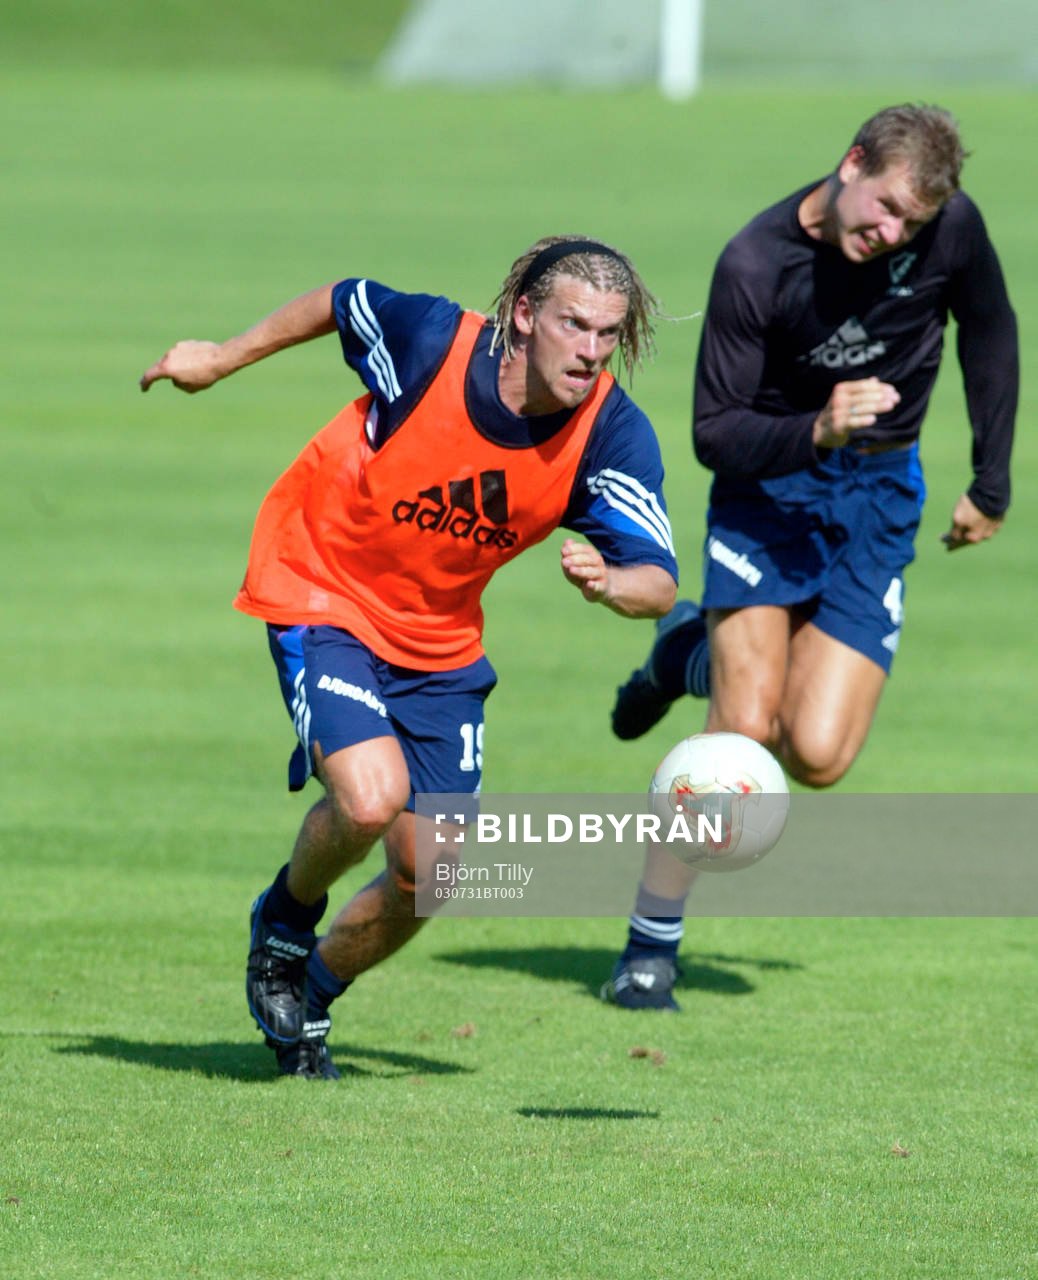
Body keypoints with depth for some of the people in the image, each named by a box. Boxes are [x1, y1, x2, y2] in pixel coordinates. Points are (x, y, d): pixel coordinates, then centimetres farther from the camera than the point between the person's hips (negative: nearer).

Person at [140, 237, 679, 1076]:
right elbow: (339, 302, -4)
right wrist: (223, 358, 8)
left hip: (441, 643, 4)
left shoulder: (615, 435, -20)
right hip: (324, 597, -4)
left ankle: (311, 993, 31)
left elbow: (658, 583, -25)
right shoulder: (430, 341, -26)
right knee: (371, 797, -27)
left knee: (429, 872, 2)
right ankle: (286, 920, 7)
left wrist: (609, 583, -48)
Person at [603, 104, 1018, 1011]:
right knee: (744, 727, -20)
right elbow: (714, 433, -17)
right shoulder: (755, 265, -21)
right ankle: (651, 948, -3)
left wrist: (991, 485, 13)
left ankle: (697, 653, 22)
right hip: (768, 483, -3)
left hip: (880, 495, 3)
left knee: (816, 756, -11)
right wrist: (815, 432, -36)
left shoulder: (953, 227, -13)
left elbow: (991, 332, 9)